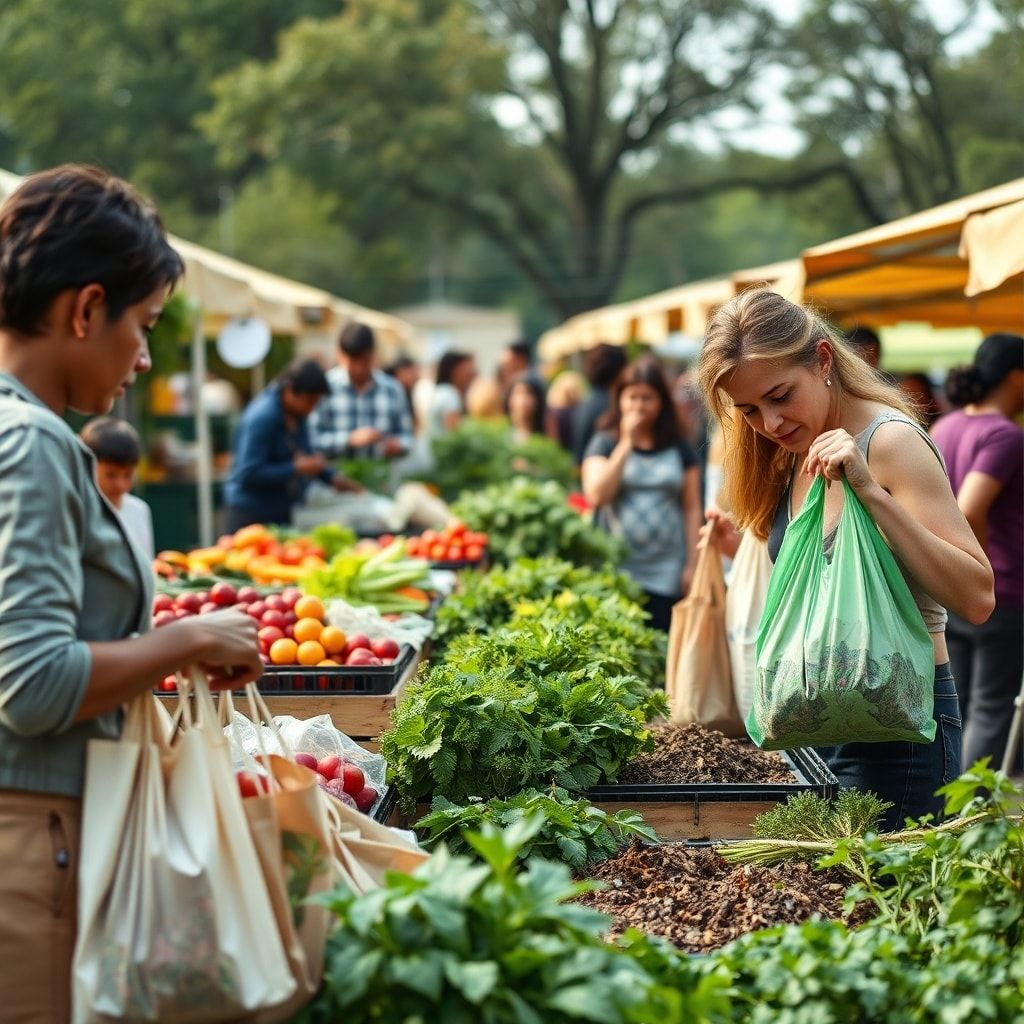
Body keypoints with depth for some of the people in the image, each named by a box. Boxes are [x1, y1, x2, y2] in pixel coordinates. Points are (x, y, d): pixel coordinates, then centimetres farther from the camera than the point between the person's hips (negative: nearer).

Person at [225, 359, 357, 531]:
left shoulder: (297, 413, 5)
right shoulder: (262, 418, -20)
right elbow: (248, 474, -24)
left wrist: (330, 476, 6)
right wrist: (296, 468, -23)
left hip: (282, 512, 8)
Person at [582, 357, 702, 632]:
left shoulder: (679, 447, 10)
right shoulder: (604, 442, 7)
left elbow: (692, 508, 8)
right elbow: (596, 496, -8)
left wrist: (692, 564, 1)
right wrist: (626, 443, -7)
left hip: (667, 577, 1)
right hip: (617, 573, -1)